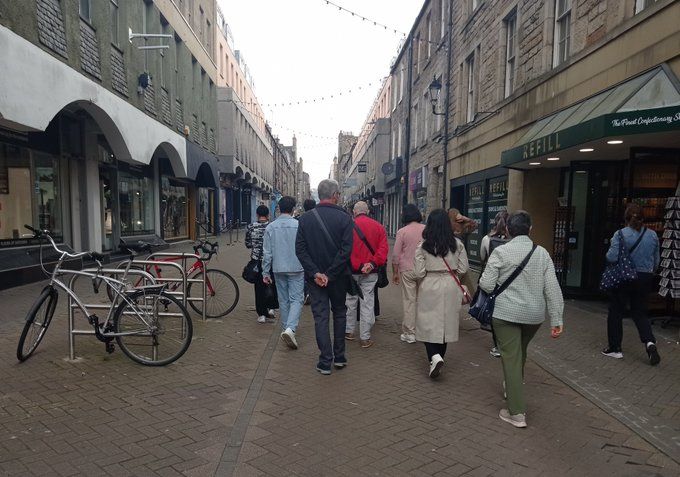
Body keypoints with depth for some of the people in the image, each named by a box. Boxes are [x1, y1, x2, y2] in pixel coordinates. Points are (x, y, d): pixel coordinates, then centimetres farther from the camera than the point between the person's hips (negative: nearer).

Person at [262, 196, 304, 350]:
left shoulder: (270, 227, 0)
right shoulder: (299, 225, -8)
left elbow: (267, 253, 1)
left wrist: (265, 272, 8)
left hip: (278, 270, 3)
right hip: (297, 268, -3)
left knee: (283, 300, 14)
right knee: (296, 299, -2)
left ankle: (286, 329, 22)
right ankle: (290, 328, -20)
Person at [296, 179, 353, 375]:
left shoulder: (305, 218, -3)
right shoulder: (344, 218, -9)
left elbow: (300, 249, -8)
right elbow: (346, 249, -16)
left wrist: (315, 273, -11)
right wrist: (330, 274, -13)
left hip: (315, 277, 1)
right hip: (338, 277, -1)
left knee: (321, 317, 7)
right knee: (339, 314, 17)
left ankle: (325, 362, 9)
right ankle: (339, 357, 24)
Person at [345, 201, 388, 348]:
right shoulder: (378, 226, 3)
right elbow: (384, 248, -6)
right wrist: (373, 263, -11)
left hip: (351, 270, -1)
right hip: (371, 272, 1)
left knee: (350, 300, 15)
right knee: (367, 303, 5)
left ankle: (349, 331, 26)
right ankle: (365, 337, 9)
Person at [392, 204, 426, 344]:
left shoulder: (402, 231, -6)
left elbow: (396, 255, -5)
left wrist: (395, 272, 5)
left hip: (407, 270, -2)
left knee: (409, 301, 3)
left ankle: (409, 333, 7)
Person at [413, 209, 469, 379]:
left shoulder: (423, 246, -10)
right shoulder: (457, 244, -3)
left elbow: (418, 273, -10)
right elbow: (463, 268, 1)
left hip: (430, 288, -3)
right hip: (451, 288, 3)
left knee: (428, 325, 7)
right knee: (447, 323, 15)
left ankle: (434, 356, -12)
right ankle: (439, 356, 27)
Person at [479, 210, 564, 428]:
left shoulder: (501, 252, -11)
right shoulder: (542, 253, -1)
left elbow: (486, 284, -13)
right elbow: (552, 288, -2)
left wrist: (500, 288, 10)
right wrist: (556, 320, 2)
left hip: (506, 313, -4)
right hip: (534, 314, 5)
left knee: (511, 357, 3)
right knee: (520, 353, 25)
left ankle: (517, 412, 4)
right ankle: (512, 387, 47)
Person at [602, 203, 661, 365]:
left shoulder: (620, 234, -13)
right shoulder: (652, 235, 1)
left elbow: (612, 257, -20)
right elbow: (656, 260, 8)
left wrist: (608, 253, 2)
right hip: (645, 279, 4)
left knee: (616, 312, 9)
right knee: (639, 312, 17)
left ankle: (615, 348, 16)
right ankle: (649, 342, -4)